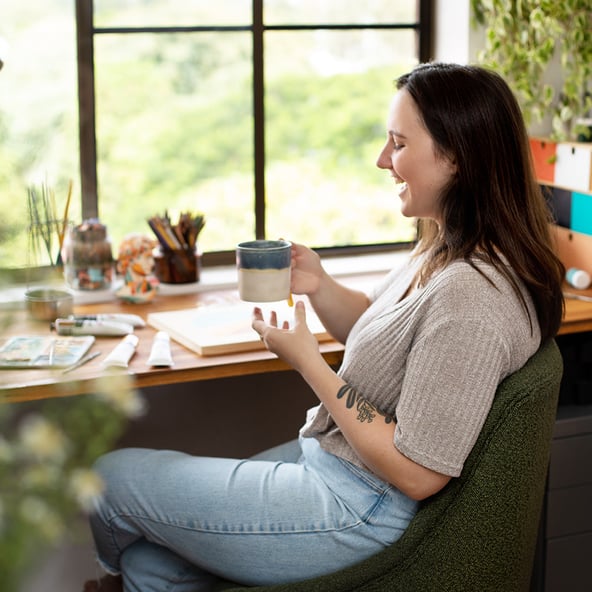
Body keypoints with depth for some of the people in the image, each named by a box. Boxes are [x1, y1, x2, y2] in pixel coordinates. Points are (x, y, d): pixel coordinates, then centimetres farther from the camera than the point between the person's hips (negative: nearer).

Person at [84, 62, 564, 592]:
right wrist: (319, 286, -1)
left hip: (361, 508, -10)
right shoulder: (443, 250, 4)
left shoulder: (470, 296, -29)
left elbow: (417, 474, -26)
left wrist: (308, 362, -20)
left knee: (112, 479, 3)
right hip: (328, 457, 10)